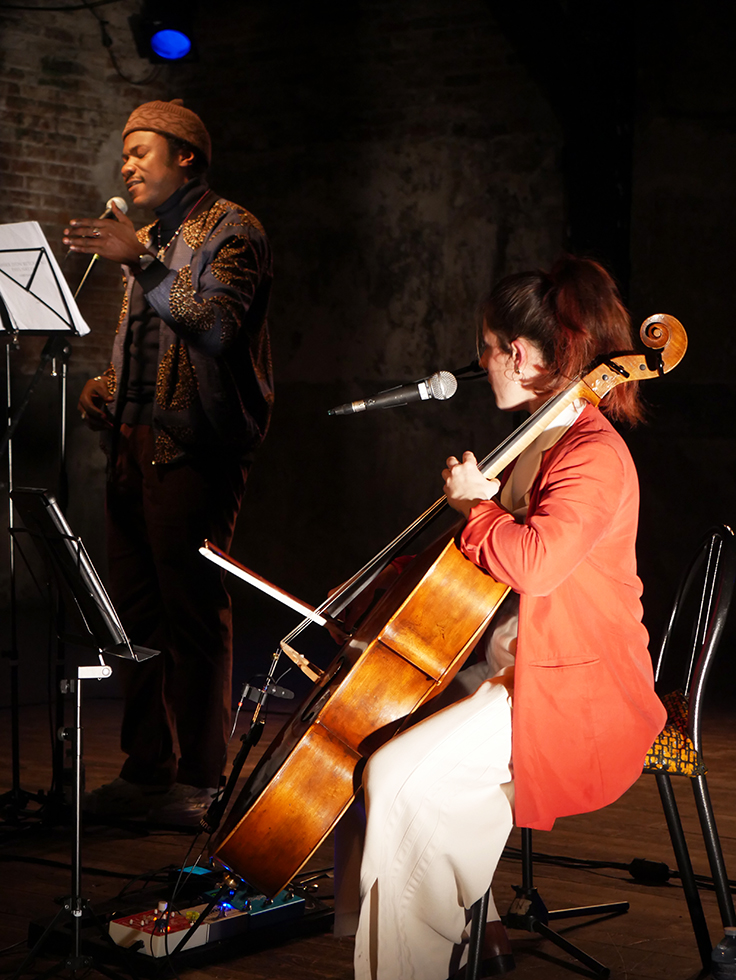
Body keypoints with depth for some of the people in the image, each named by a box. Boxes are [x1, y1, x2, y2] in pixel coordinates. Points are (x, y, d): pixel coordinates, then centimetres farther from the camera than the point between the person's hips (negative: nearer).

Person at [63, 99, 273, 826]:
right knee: (135, 611, 9)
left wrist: (140, 262, -25)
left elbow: (215, 325, -19)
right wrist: (105, 388, 10)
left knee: (194, 613, -8)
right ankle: (145, 770, 16)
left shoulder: (230, 230, -2)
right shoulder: (148, 240, 23)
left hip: (194, 447, -8)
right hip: (134, 443, 9)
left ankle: (201, 779, -2)